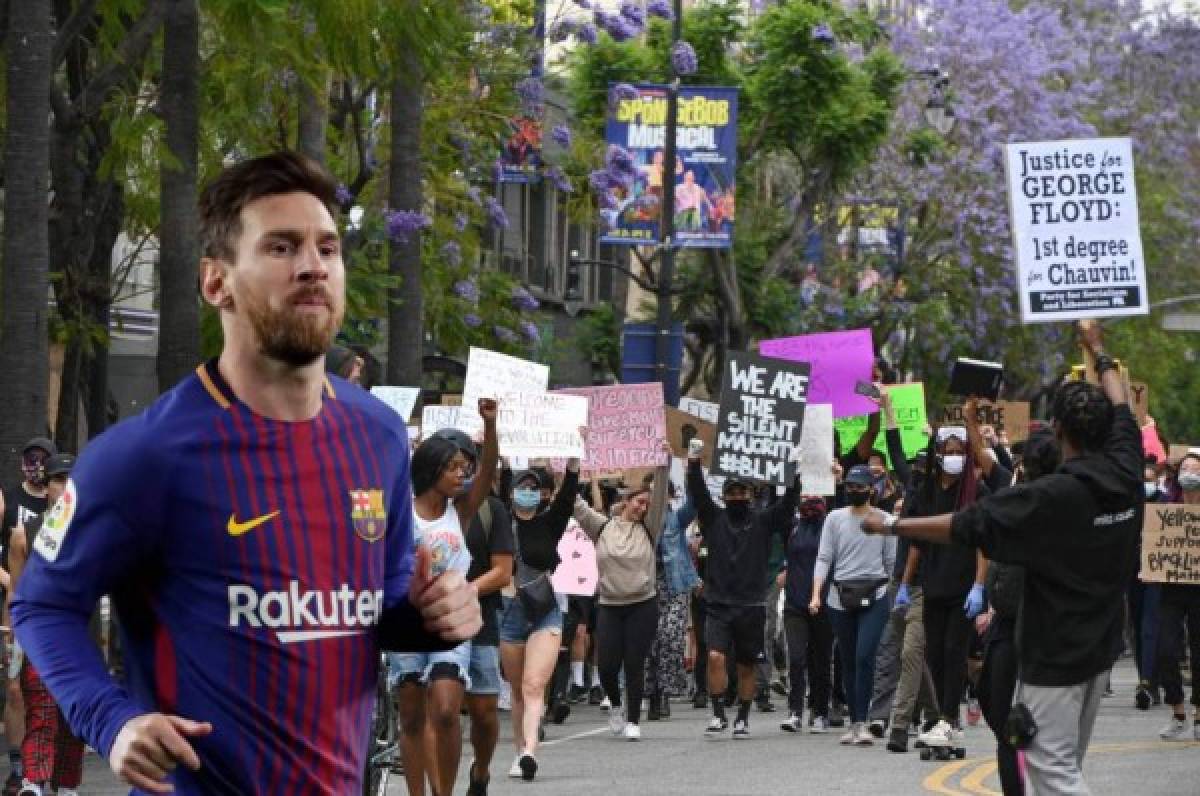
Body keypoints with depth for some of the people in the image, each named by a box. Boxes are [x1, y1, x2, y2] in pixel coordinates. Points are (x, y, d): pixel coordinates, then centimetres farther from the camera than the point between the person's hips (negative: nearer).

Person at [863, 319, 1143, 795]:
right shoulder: (1125, 474, -3)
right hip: (1102, 646, 8)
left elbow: (966, 526, -19)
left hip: (1055, 653, -8)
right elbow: (1121, 409, 17)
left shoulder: (1050, 497, -22)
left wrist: (891, 526, -8)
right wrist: (1098, 351, 33)